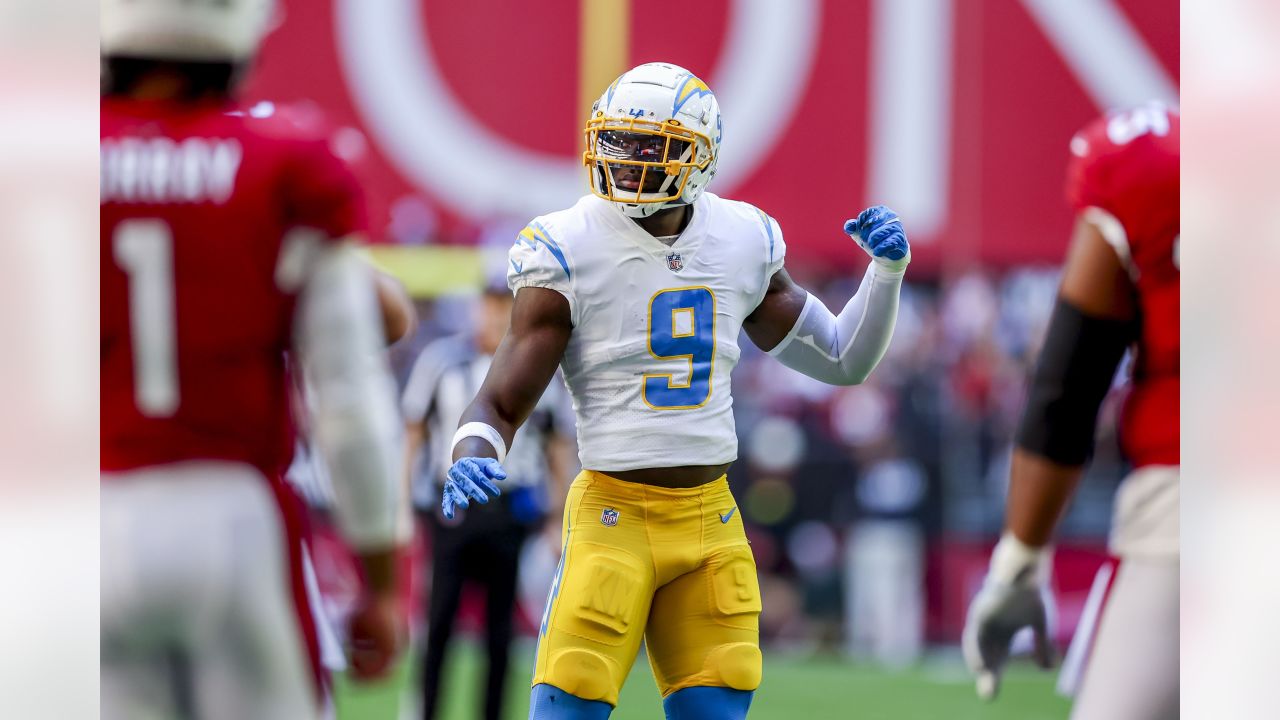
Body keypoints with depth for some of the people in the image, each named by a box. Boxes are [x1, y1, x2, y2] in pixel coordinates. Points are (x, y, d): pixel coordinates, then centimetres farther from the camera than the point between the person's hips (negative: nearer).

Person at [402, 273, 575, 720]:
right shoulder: (441, 359, 2)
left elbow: (560, 448, 10)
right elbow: (411, 432, 6)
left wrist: (561, 523, 7)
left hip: (512, 511, 1)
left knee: (500, 628, 3)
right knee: (439, 619, -5)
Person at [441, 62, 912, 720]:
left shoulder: (741, 243, 5)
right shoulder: (569, 252, -9)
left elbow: (843, 360, 17)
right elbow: (499, 406, -7)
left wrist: (888, 268, 3)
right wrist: (470, 464, -29)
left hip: (711, 517, 4)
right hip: (615, 517, -4)